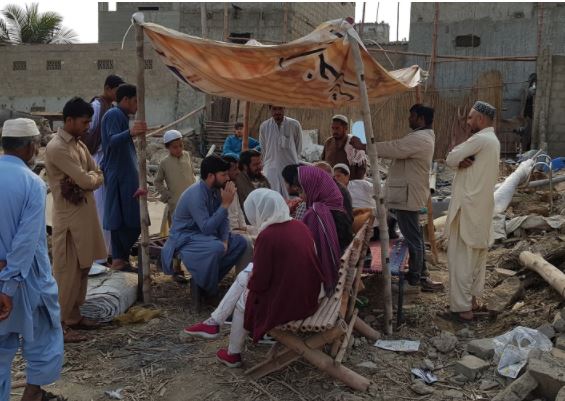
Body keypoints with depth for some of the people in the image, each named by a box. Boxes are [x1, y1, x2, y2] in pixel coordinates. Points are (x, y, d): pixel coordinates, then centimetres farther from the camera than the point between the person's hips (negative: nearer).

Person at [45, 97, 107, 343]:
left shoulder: (79, 144, 12)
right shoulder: (57, 148, -18)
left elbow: (99, 177, 9)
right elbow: (86, 180, -22)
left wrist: (80, 184, -10)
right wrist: (91, 176, 1)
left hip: (85, 213, 9)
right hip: (68, 216, -9)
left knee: (82, 269, 15)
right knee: (67, 272, -2)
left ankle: (74, 316, 28)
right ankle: (58, 325, 9)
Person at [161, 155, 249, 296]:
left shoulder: (216, 190, 0)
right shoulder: (196, 195, -27)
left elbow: (223, 219, 7)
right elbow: (207, 228, -32)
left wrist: (225, 240, -10)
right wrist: (225, 204, -29)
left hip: (204, 234, 9)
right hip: (185, 238, -9)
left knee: (240, 242, -2)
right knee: (216, 248, -35)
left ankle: (212, 277, 1)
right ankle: (209, 292, -14)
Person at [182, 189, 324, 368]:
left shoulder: (267, 236, -22)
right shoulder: (299, 226, 0)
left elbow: (259, 282, -17)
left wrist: (250, 283, 5)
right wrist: (253, 275, 15)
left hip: (285, 304, -7)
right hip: (308, 295, 7)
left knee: (244, 301, 22)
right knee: (244, 276, 18)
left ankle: (233, 355, 39)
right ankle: (213, 322, 28)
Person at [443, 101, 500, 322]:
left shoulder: (481, 139, -17)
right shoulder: (493, 140, 14)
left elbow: (450, 159, -15)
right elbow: (456, 158, 8)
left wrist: (460, 161, 2)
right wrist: (464, 162, -13)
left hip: (468, 207, -10)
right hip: (481, 206, 10)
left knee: (461, 257, -3)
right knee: (477, 255, 16)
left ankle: (462, 307, 2)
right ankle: (472, 298, 26)